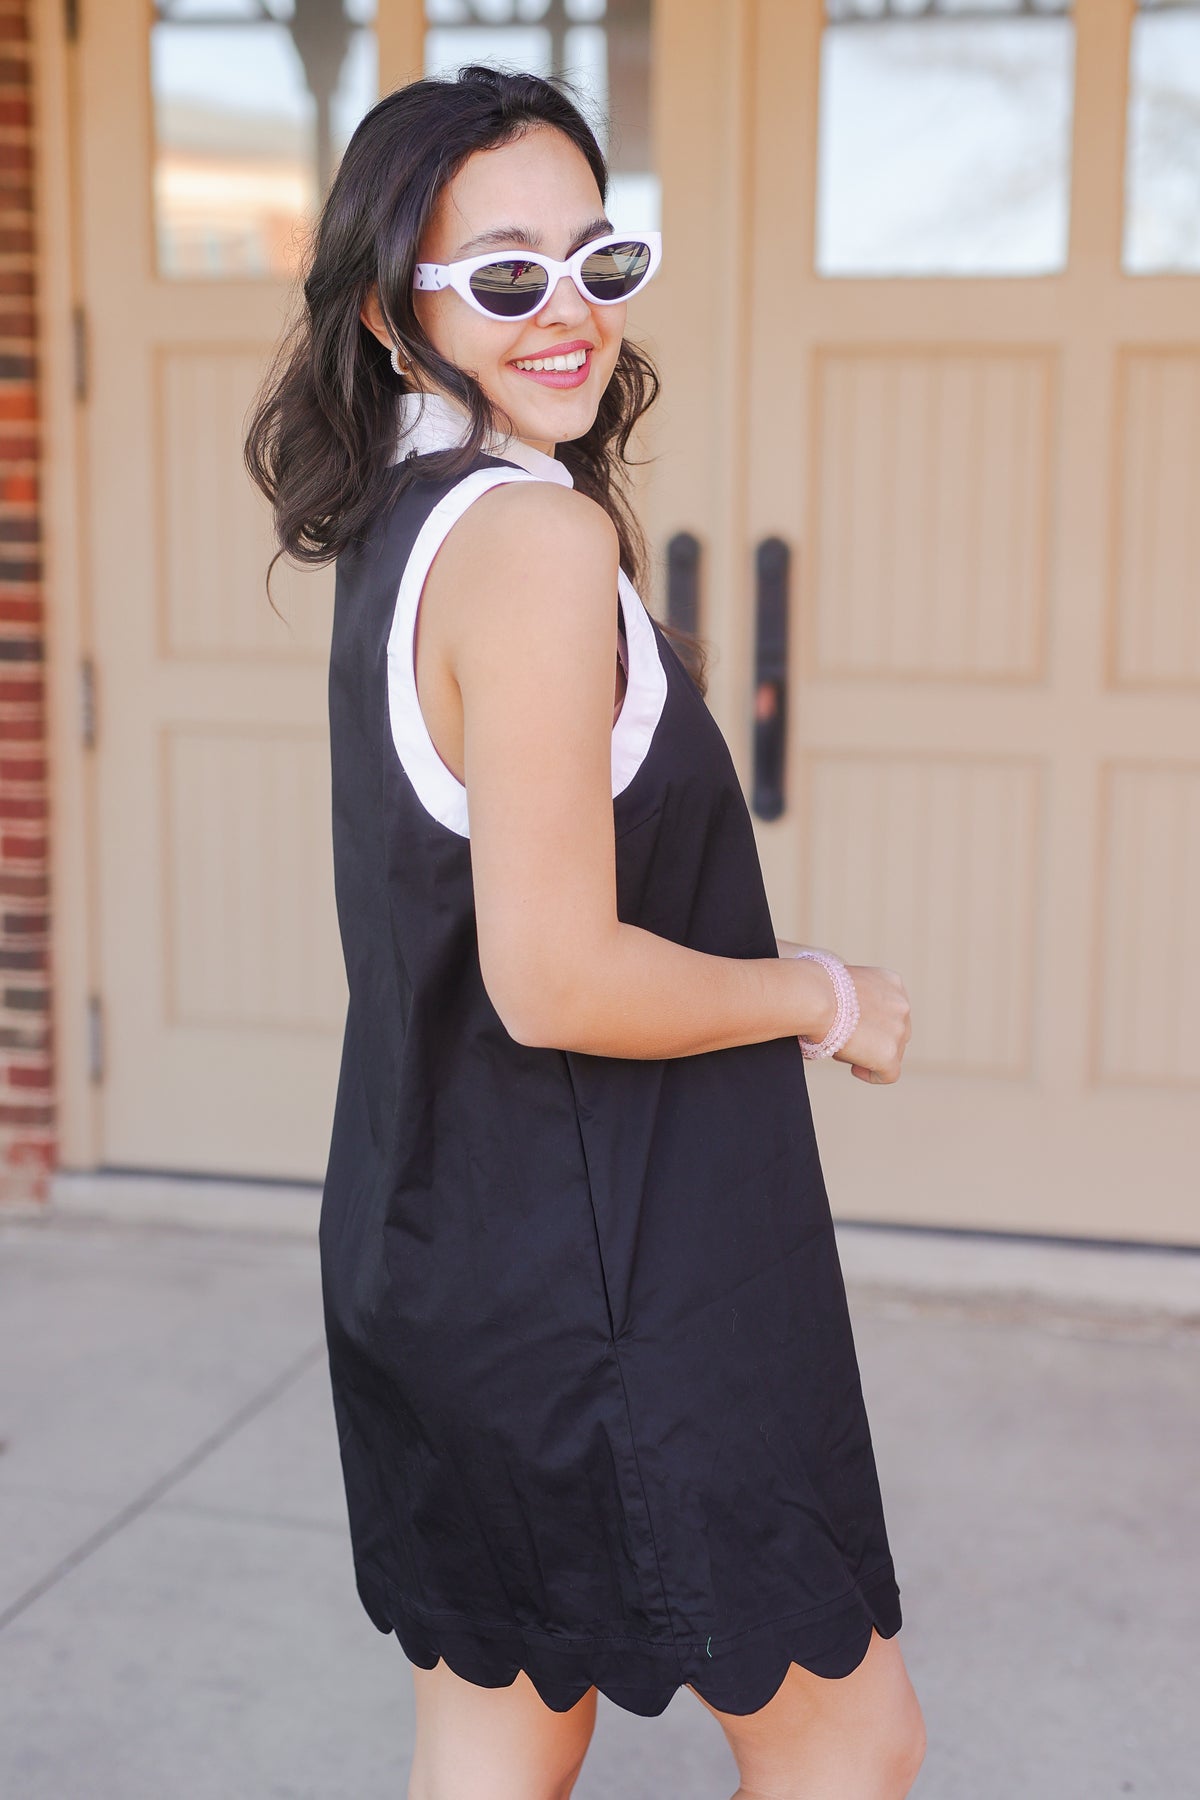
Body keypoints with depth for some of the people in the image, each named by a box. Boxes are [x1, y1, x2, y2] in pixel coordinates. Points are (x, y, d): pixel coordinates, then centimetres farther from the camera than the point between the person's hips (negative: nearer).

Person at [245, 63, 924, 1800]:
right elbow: (555, 979, -25)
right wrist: (830, 996, -12)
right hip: (595, 1273, -9)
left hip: (441, 1248, 9)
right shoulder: (538, 534, -21)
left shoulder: (398, 530, 9)